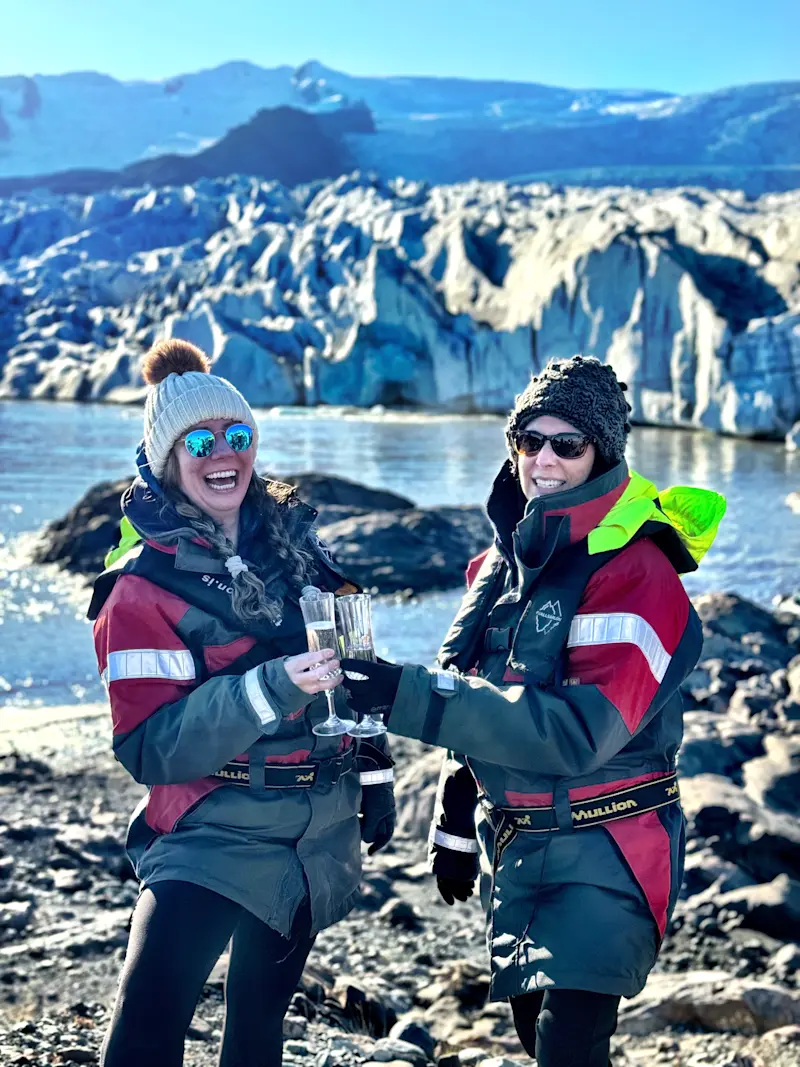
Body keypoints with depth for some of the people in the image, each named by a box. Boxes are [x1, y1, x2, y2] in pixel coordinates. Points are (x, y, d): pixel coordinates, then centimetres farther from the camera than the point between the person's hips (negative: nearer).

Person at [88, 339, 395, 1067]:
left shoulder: (294, 542, 4)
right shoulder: (142, 588, -9)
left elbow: (353, 665, 16)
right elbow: (151, 751, -17)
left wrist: (375, 773, 15)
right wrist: (268, 689, -29)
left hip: (321, 837, 5)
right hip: (213, 836, -4)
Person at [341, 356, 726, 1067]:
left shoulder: (636, 572, -19)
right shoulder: (506, 558, 6)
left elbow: (580, 729, -28)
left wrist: (410, 698, -32)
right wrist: (456, 833, 18)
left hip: (602, 853, -7)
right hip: (511, 843, 7)